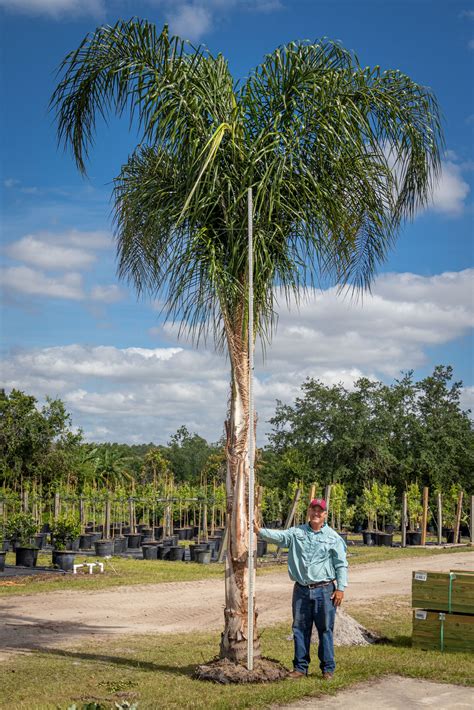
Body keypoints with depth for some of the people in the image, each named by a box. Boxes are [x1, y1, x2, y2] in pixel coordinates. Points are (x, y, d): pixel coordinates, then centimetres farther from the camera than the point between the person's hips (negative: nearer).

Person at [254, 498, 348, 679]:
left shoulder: (333, 537, 1)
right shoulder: (297, 533, 7)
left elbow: (341, 564, 2)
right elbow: (279, 536, -8)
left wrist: (340, 588, -5)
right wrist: (260, 531, -25)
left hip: (324, 591, -2)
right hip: (301, 590, 3)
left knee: (325, 629, 1)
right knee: (300, 629, 8)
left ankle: (328, 668, 11)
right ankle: (300, 667, 18)